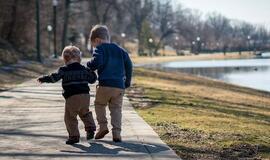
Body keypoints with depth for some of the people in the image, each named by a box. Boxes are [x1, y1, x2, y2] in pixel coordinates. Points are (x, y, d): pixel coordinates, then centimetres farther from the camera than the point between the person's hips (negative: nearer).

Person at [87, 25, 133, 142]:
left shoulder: (99, 49, 1)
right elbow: (129, 65, 15)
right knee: (116, 108, 9)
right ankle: (116, 133, -1)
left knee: (99, 104, 19)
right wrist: (127, 82, 22)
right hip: (120, 86, 4)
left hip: (105, 85, -4)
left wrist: (89, 66, 2)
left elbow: (97, 62, -18)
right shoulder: (120, 50, 18)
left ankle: (103, 126, 6)